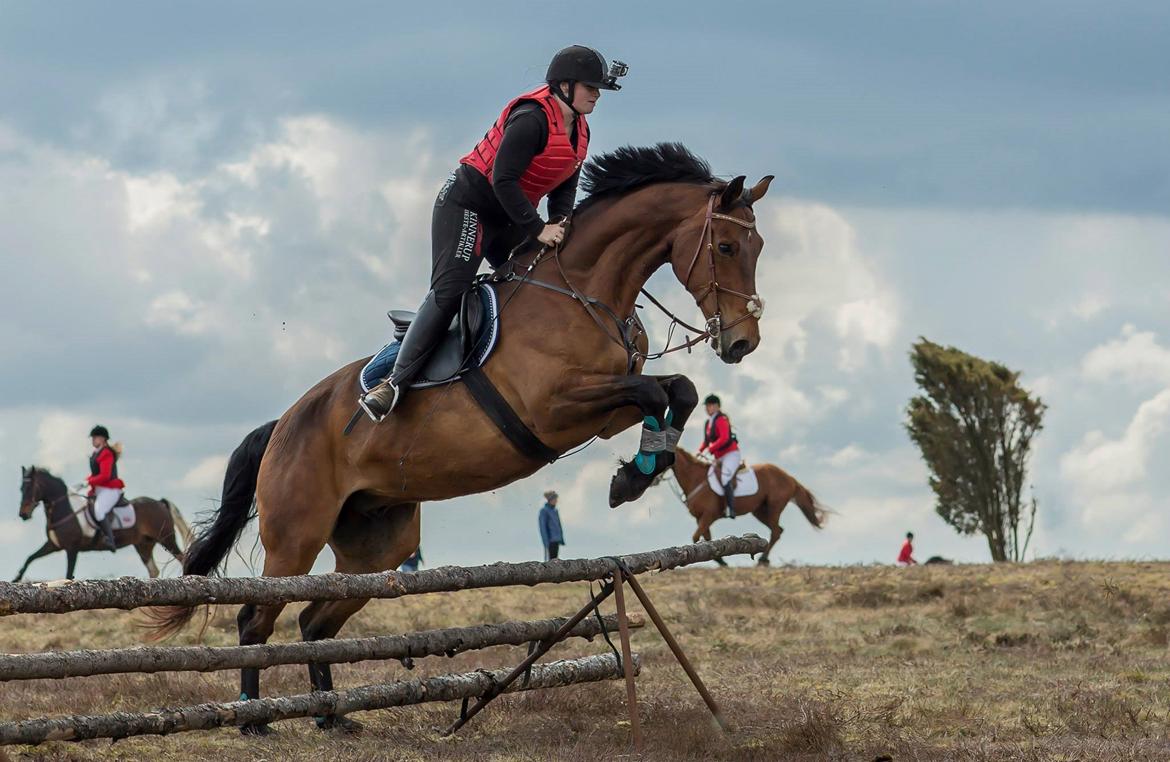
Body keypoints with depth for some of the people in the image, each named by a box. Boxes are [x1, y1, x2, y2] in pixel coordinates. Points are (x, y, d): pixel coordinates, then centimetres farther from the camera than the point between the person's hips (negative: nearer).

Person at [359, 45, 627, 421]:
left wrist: (559, 225, -8)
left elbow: (565, 188, 11)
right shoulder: (532, 118, -23)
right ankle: (395, 382, -19)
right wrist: (538, 228, -26)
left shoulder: (579, 131, 5)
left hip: (508, 218, 10)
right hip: (468, 204, -10)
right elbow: (503, 180, -27)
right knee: (449, 291, -17)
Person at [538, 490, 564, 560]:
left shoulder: (554, 510, 14)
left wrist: (561, 539, 16)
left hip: (556, 540, 8)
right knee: (549, 560, -9)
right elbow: (543, 527, -15)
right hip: (549, 540, -8)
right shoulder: (544, 510, -11)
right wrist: (546, 541, -20)